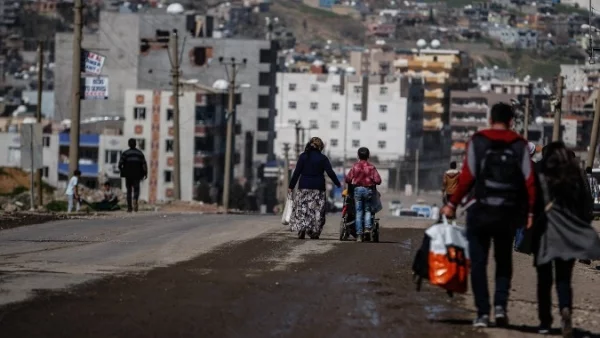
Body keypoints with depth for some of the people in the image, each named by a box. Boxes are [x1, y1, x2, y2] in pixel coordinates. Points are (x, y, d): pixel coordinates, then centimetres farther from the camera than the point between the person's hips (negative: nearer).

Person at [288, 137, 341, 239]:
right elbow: (330, 172, -3)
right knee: (317, 210, 6)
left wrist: (291, 186, 4)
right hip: (318, 188, 0)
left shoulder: (303, 156, 1)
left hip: (304, 187, 0)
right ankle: (314, 233, 4)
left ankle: (301, 229, -16)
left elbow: (297, 172, -1)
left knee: (302, 209, 3)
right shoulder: (323, 158, 0)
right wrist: (338, 184, 8)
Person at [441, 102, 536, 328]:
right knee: (504, 261, 16)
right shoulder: (519, 145, 3)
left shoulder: (477, 142, -1)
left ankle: (482, 312, 0)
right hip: (508, 213, 2)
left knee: (478, 263, 6)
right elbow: (529, 180, -4)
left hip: (480, 212, -2)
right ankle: (500, 305, -1)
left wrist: (452, 204, -1)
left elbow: (467, 177, -8)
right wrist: (531, 212, 0)